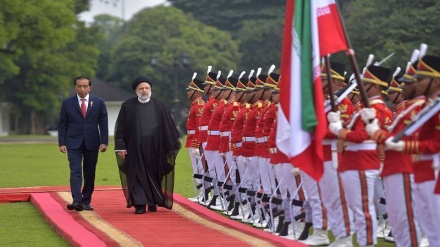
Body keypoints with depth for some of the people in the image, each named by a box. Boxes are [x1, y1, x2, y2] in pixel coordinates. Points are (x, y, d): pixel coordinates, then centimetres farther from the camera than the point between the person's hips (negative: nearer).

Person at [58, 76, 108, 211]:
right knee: (75, 172, -13)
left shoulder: (98, 103, 4)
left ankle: (86, 201, 14)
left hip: (92, 143, 2)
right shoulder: (67, 103, 3)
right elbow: (62, 125, 4)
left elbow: (103, 124, 3)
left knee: (90, 174, 5)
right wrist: (62, 143, -4)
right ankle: (77, 201, -22)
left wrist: (104, 142, -6)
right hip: (73, 143, -1)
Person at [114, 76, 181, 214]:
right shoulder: (127, 106, 2)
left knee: (154, 175, 7)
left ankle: (153, 202, 20)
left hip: (155, 149, 1)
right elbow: (120, 128, 3)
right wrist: (120, 146, -4)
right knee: (138, 176, -2)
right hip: (135, 149, -1)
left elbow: (169, 128, 7)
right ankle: (140, 204, -1)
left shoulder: (160, 106, 5)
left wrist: (173, 146, 5)